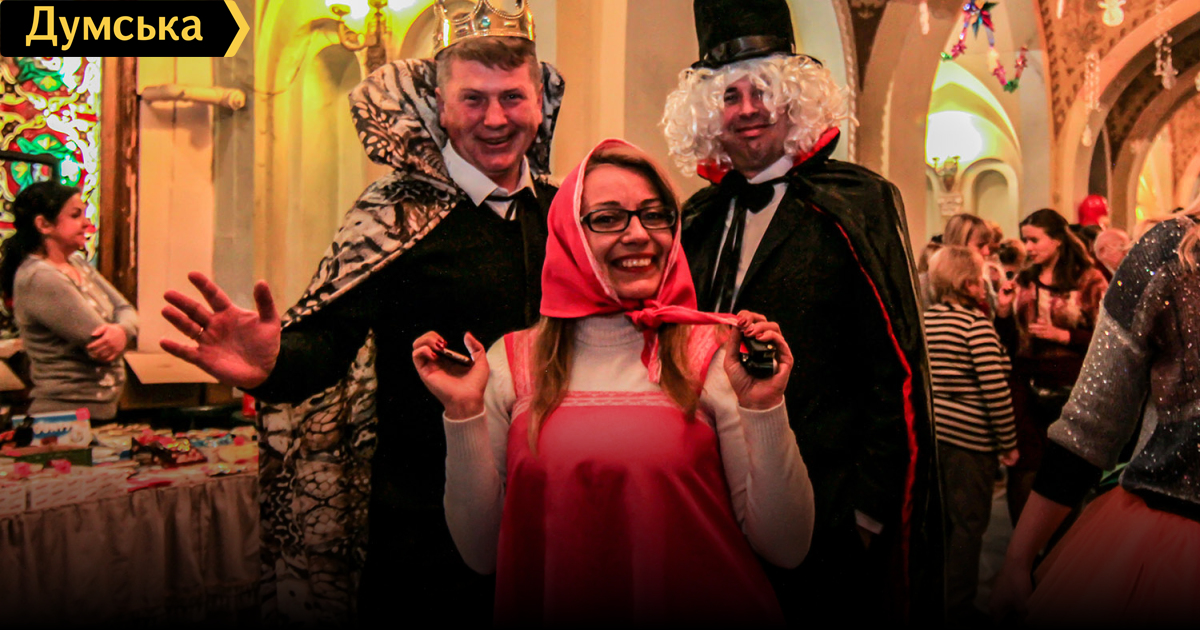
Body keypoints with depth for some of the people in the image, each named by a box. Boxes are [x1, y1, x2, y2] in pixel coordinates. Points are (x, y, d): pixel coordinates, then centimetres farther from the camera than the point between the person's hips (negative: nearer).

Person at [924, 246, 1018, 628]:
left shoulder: (924, 320, 6)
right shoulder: (976, 324, -13)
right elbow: (995, 390, -17)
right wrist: (1008, 444, -8)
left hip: (929, 433, 7)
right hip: (967, 438, -7)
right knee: (968, 524, 5)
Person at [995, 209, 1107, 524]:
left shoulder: (1088, 280, -3)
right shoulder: (1023, 280, 8)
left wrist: (1062, 335, -16)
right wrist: (1004, 309, -6)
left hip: (1070, 387, -3)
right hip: (1027, 383, 3)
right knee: (1024, 468, 6)